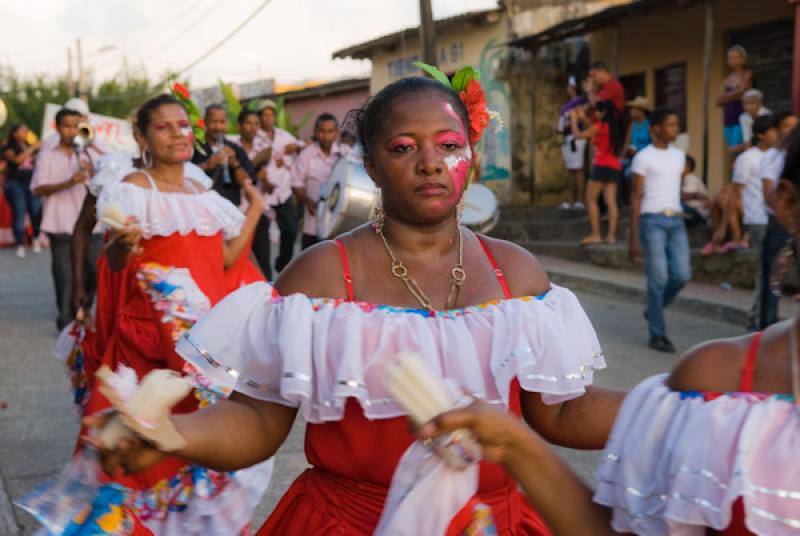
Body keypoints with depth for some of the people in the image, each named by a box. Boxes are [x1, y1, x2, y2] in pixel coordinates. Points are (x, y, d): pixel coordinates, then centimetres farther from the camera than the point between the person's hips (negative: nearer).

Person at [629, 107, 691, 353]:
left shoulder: (679, 156, 15)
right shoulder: (643, 157, -3)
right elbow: (636, 197, -4)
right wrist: (634, 237, -7)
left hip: (676, 220, 6)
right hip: (653, 221, -6)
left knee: (682, 275, -3)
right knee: (659, 278, -5)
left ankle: (654, 310, 23)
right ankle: (657, 335, 5)